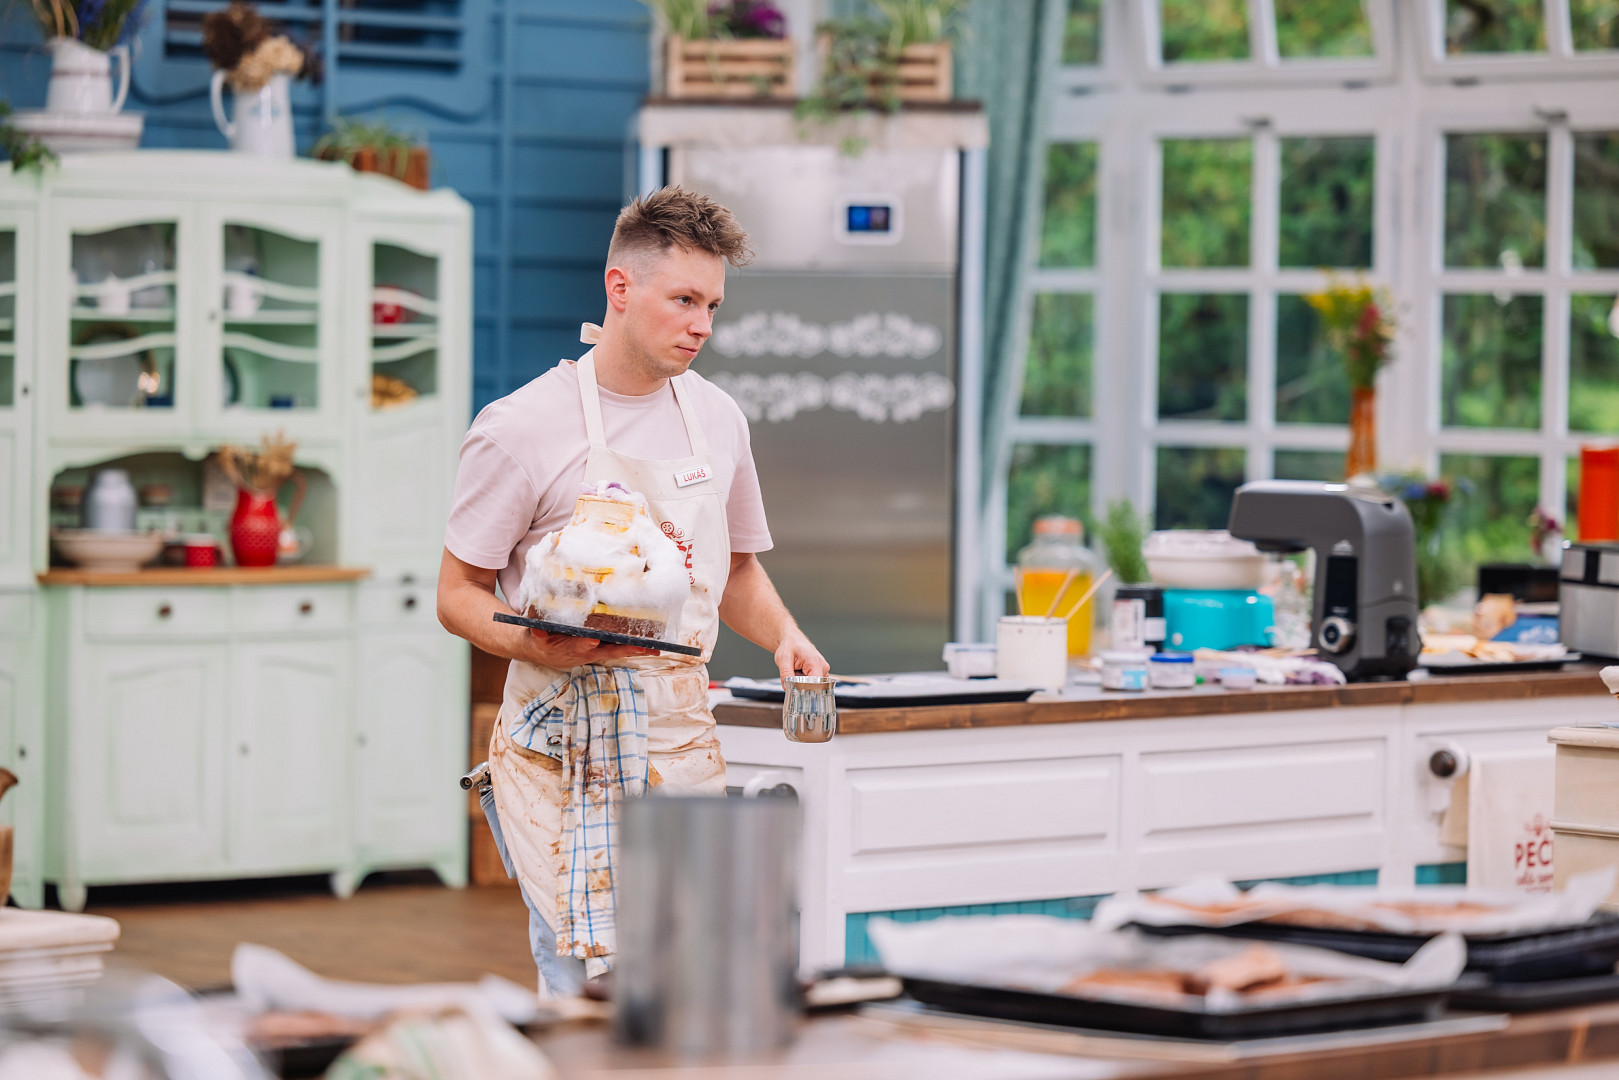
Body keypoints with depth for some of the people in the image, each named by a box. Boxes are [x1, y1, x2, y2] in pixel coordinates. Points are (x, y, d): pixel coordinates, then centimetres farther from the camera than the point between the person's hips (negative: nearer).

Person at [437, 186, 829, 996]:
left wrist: (782, 636, 3)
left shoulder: (718, 419, 12)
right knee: (591, 981, -13)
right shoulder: (521, 428, -6)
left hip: (684, 743, 5)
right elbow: (459, 596, -3)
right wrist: (539, 646, -23)